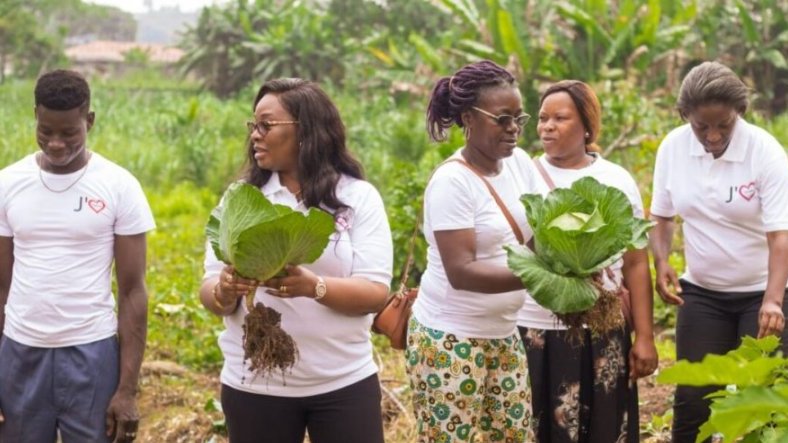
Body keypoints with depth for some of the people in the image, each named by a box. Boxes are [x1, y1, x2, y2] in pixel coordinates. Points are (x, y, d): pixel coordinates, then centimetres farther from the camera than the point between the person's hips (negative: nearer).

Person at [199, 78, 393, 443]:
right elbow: (209, 290, 1)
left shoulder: (359, 197, -3)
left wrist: (313, 286, -27)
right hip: (254, 385, 2)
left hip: (344, 383, -1)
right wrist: (225, 291, -22)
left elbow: (376, 293, -9)